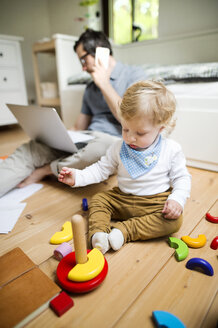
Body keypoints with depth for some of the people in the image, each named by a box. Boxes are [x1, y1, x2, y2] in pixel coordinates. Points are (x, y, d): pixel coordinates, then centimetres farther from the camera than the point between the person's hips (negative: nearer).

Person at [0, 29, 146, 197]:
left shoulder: (134, 74, 4)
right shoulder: (91, 88, 24)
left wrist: (104, 84, -5)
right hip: (85, 140, 6)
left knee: (100, 148, -39)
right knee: (32, 148, -13)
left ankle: (43, 170, -16)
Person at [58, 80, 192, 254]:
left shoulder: (171, 149, -9)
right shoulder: (119, 148, -4)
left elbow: (182, 178, -3)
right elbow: (102, 169, 2)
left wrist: (177, 199, -21)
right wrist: (77, 177, -11)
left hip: (157, 201, -2)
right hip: (122, 198, 3)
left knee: (174, 219, -27)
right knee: (98, 200, -7)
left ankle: (124, 229, -26)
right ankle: (98, 232, -25)